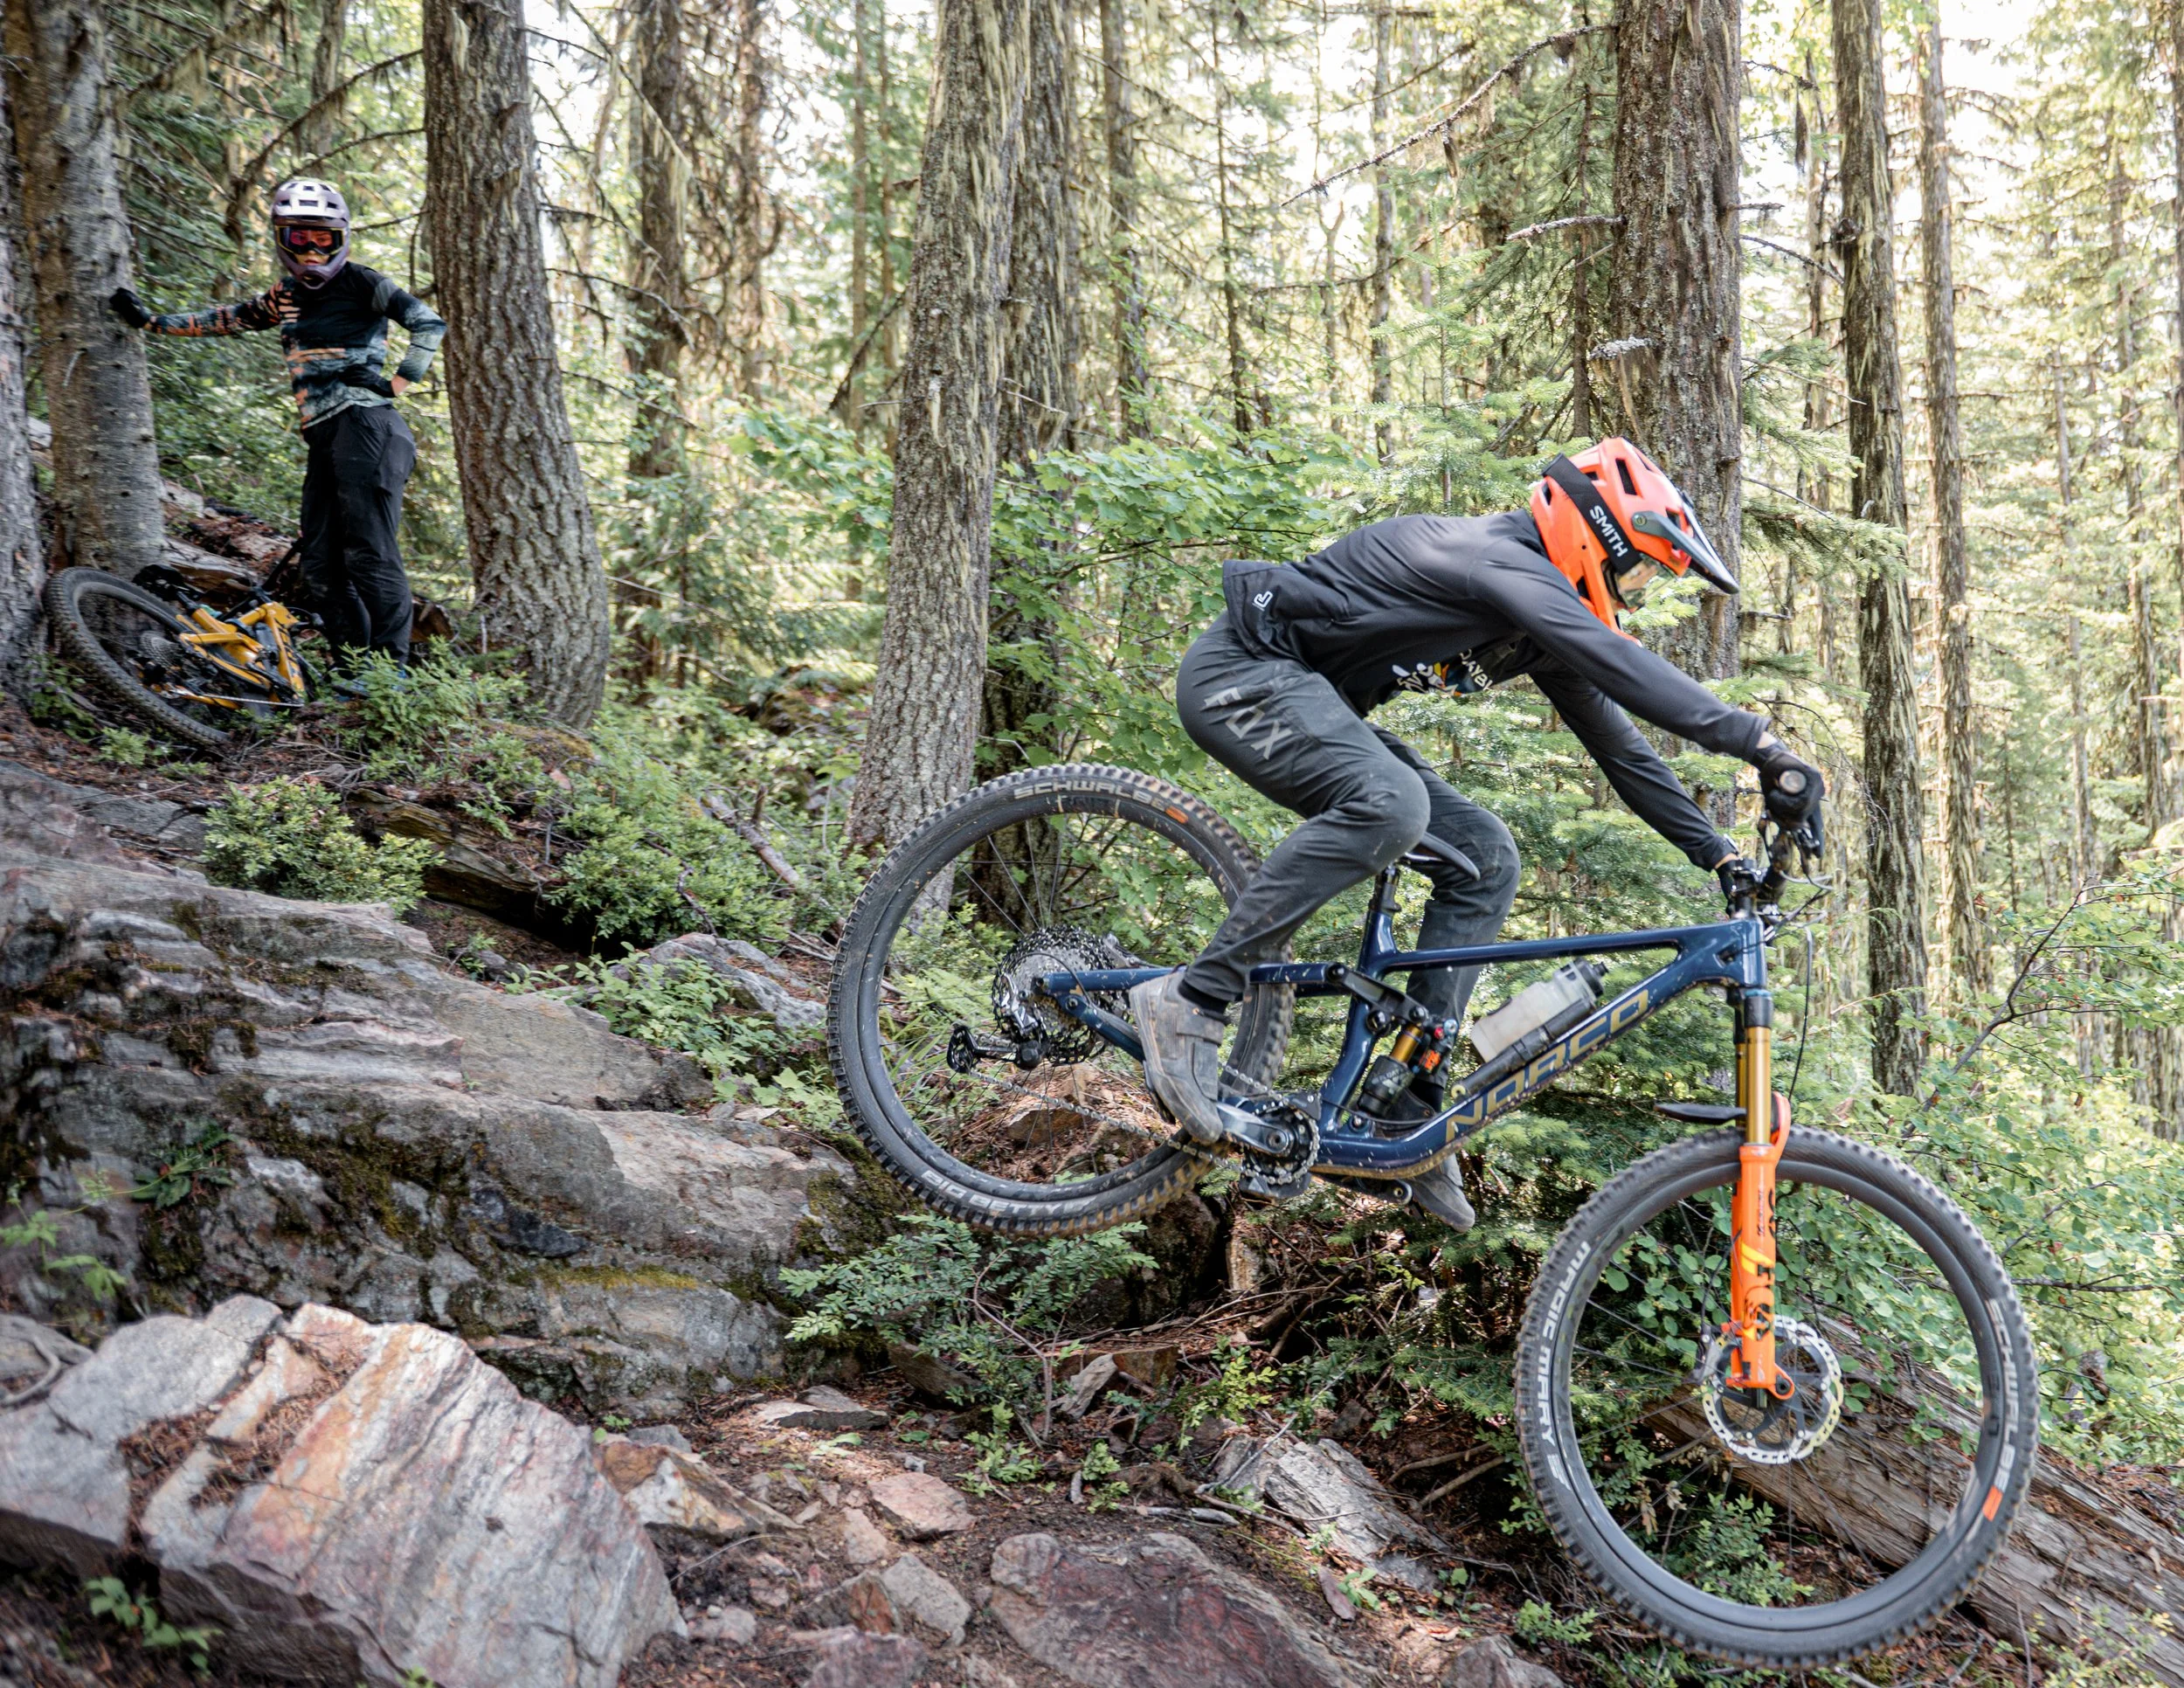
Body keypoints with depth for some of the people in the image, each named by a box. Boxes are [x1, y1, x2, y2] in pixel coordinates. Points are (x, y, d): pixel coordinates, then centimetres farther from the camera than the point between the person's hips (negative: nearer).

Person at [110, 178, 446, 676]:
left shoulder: (359, 283, 0)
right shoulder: (285, 297, 20)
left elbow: (430, 322, -8)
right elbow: (225, 320, 28)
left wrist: (396, 383, -11)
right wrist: (151, 321, 28)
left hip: (364, 423, -8)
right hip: (322, 434, 8)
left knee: (370, 554, -16)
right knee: (323, 567, 2)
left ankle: (396, 670, -15)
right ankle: (354, 672, 4)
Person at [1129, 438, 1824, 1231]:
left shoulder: (1543, 625, 10)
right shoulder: (1503, 562, -20)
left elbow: (1617, 743, 15)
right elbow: (1626, 671, -34)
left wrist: (1720, 854, 11)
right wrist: (1763, 746, -37)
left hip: (1308, 702, 10)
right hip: (1239, 672, -10)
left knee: (1482, 859, 0)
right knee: (1389, 803, -37)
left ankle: (1408, 1112, 1)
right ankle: (1190, 1000, -29)